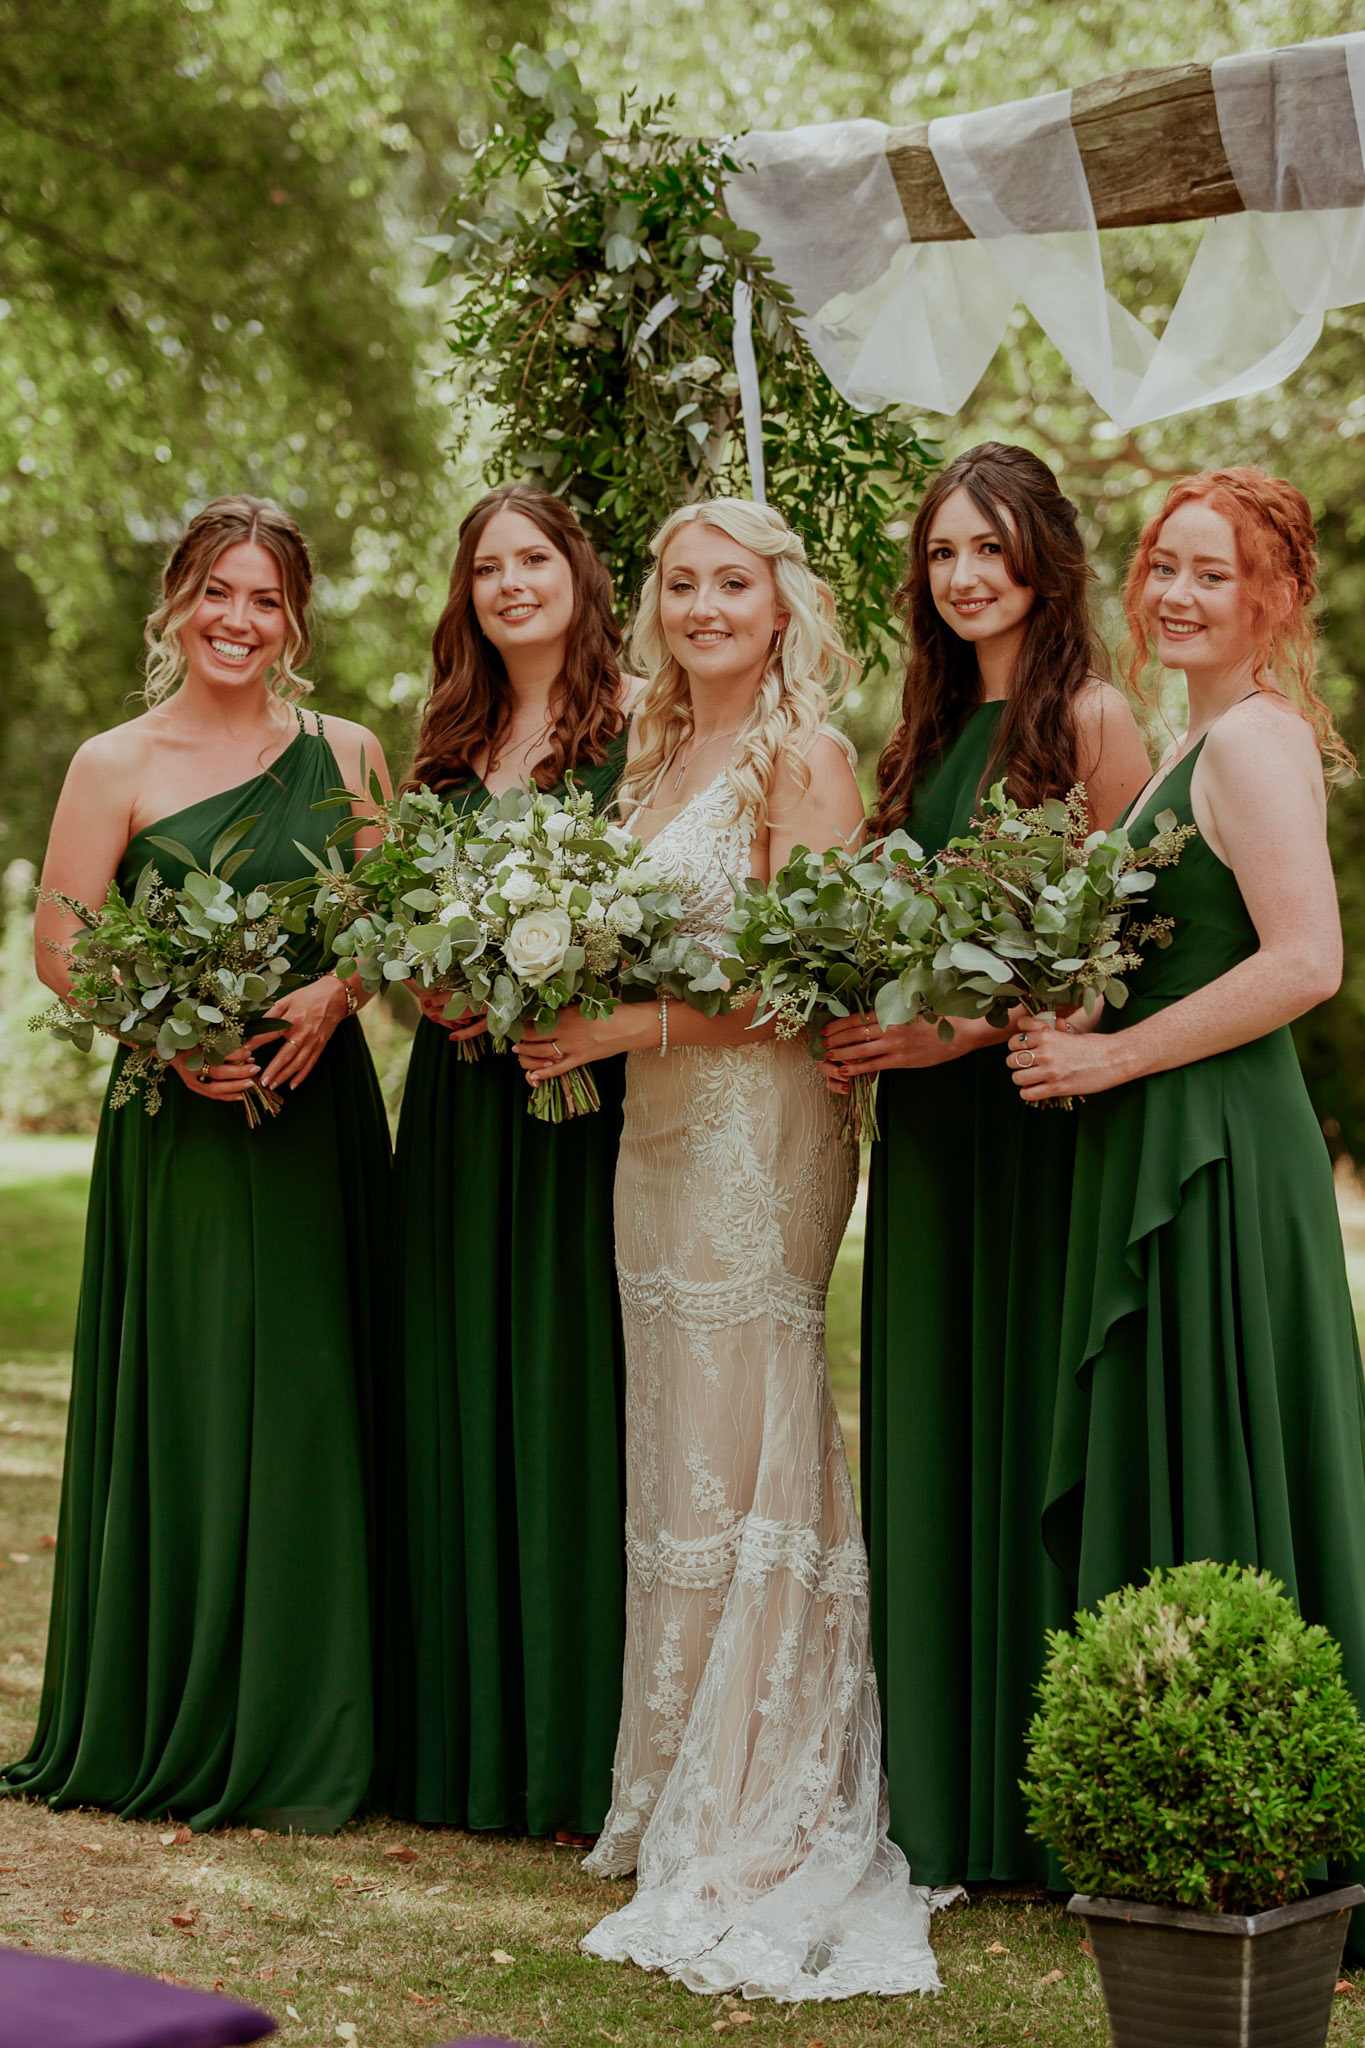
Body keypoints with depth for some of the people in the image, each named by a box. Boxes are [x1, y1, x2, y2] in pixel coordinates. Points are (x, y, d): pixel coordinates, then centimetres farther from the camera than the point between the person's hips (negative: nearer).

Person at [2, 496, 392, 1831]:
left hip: (318, 1110, 3)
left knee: (312, 1405, 4)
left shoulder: (347, 752, 9)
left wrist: (331, 993, -11)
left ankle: (296, 1731, 15)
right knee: (186, 1405, -1)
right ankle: (167, 1732, 11)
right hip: (180, 1123, -3)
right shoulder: (116, 766, 1)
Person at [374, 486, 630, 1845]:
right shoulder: (452, 739, 16)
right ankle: (463, 1737, 16)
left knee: (570, 1392, -4)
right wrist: (425, 977, -2)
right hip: (457, 1091, 6)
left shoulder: (638, 723, -3)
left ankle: (580, 1745, 4)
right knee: (458, 1394, 7)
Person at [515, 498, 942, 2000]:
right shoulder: (659, 754, 16)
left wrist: (624, 1028, -14)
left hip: (760, 1123, -8)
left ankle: (761, 1831, 2)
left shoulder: (805, 758, -8)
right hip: (657, 1132, 8)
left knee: (737, 1459, -5)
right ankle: (679, 1798, 17)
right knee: (675, 1462, 9)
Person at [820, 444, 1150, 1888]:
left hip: (1035, 1110, -7)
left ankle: (1045, 1807, 8)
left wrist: (969, 1030, -17)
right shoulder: (928, 730, 15)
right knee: (929, 1430, 9)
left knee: (1033, 1422, -3)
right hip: (924, 1120, 7)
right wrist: (865, 1026, 1)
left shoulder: (1090, 721, -6)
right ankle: (936, 1796, 19)